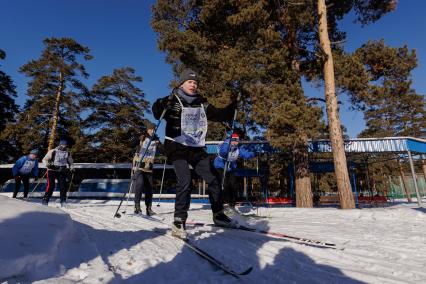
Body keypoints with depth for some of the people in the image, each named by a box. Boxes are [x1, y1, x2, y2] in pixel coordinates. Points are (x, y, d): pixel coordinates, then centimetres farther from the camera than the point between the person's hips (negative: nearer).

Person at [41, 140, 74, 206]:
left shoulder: (67, 153, 14)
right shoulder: (53, 151, 2)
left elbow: (70, 162, 24)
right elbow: (45, 159, 0)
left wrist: (71, 167, 5)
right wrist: (48, 164, -20)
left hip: (62, 172, 3)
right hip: (52, 170, -3)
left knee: (63, 186, -3)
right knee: (50, 185, -7)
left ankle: (63, 201, 4)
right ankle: (45, 201, 5)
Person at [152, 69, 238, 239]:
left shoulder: (202, 104, 11)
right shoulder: (173, 101, -4)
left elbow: (219, 115, 16)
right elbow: (157, 113, -19)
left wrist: (233, 107, 3)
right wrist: (162, 105, -39)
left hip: (197, 149, 5)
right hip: (178, 148, -5)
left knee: (212, 180, 6)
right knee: (185, 181, -21)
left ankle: (218, 215, 23)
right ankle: (179, 222, -8)